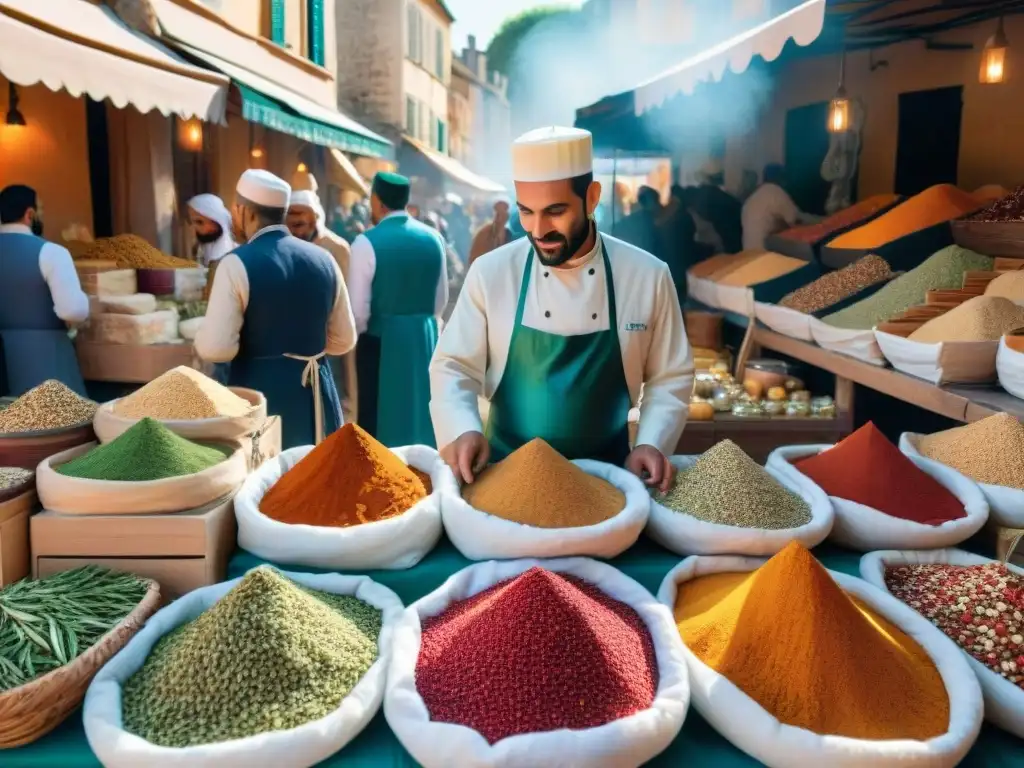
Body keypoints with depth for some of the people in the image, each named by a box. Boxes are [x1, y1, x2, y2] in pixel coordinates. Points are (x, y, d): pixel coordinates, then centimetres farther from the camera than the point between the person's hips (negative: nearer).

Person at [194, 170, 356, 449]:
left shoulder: (237, 263, -12)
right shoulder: (323, 259, 3)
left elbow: (216, 348, -16)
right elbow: (343, 340, 9)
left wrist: (201, 335, 5)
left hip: (259, 392, -5)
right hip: (315, 392, 5)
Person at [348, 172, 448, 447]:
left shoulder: (367, 242, -13)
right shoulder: (433, 238, 2)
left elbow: (359, 309, -13)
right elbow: (441, 300, 10)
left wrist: (360, 332, 7)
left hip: (381, 340, -5)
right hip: (426, 337, 5)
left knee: (380, 419, 6)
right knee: (420, 411, 15)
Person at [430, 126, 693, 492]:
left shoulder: (648, 276, -5)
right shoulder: (491, 272, -6)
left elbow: (670, 377, 3)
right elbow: (453, 367, -3)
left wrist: (652, 443, -10)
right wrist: (463, 430, -20)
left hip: (604, 475, 1)